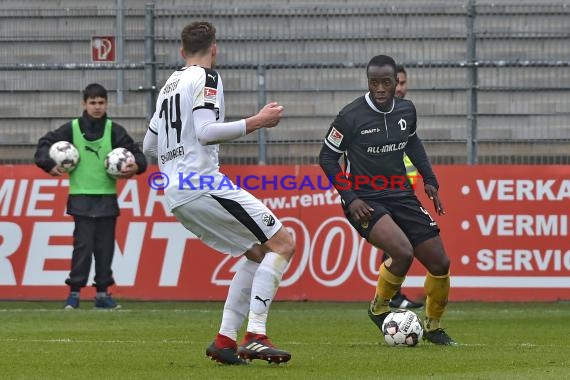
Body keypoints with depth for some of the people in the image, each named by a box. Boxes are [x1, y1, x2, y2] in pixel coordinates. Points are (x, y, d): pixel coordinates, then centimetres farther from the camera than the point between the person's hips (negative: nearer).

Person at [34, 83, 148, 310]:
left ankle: (102, 293, 12)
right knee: (83, 245, -8)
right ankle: (74, 292, -2)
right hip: (81, 198, -2)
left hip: (107, 198, 2)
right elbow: (45, 144, 4)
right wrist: (49, 165, -12)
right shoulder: (72, 129, 1)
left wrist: (136, 166, -16)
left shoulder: (114, 130, 5)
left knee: (105, 246, 5)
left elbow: (135, 153, 5)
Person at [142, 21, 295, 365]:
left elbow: (149, 147, 26)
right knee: (283, 243, -7)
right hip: (202, 183, -9)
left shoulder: (169, 85, 21)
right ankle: (256, 337, -19)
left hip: (176, 194, 9)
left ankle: (225, 340, 6)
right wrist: (256, 122, -17)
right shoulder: (206, 77, -4)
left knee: (257, 253, 17)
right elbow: (205, 131, -19)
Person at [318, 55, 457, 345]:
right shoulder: (351, 116, -14)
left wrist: (429, 179, 14)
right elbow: (327, 157, -4)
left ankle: (433, 326, 25)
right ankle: (379, 308, -2)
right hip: (365, 202, -6)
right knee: (403, 252, -30)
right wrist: (349, 198, -13)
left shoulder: (406, 111, 2)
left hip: (401, 196, 6)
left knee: (440, 264, 1)